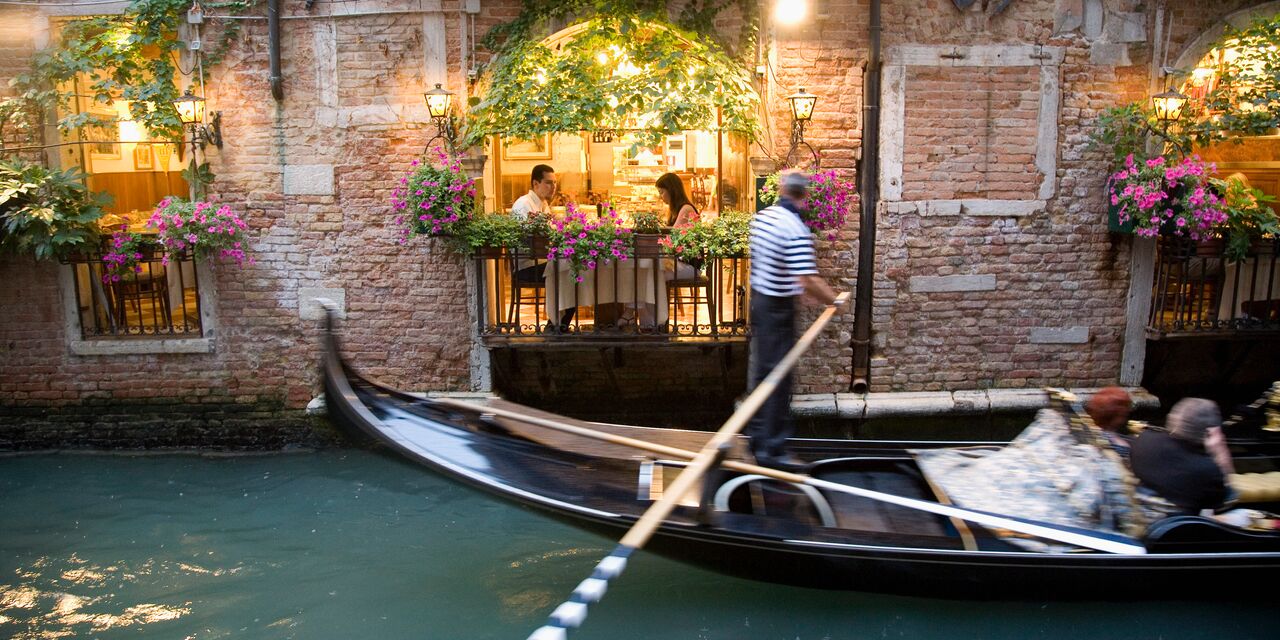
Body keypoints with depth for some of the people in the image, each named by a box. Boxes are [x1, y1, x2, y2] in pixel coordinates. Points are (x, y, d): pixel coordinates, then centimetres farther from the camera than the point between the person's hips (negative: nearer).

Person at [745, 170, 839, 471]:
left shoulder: (762, 216, 5)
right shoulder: (797, 230, -21)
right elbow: (809, 281, -27)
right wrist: (833, 300, -10)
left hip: (758, 297, 8)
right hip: (778, 307, -8)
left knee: (761, 370, 17)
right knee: (779, 377, -1)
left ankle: (757, 435, 27)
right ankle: (772, 449, 4)